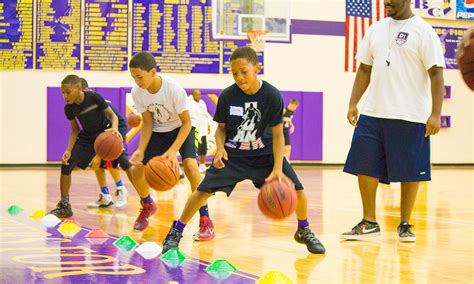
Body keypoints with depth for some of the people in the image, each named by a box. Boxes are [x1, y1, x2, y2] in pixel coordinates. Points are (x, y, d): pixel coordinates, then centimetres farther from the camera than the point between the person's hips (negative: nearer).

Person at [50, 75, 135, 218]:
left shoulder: (94, 97, -26)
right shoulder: (69, 108, -14)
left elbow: (113, 115, -17)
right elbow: (75, 130, 0)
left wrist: (115, 128, -39)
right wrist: (69, 150, -12)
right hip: (87, 137, 4)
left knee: (126, 163, -14)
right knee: (66, 165, -8)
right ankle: (64, 206, 5)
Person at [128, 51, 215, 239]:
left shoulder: (174, 89, -32)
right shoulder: (137, 93, -19)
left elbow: (186, 123, -24)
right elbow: (147, 123, -7)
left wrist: (173, 151, -35)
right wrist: (141, 150, -20)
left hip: (181, 129, -4)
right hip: (158, 132, 5)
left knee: (190, 166, -28)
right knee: (137, 170, -4)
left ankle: (205, 221, -17)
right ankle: (147, 206, 30)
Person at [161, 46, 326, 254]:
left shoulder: (272, 96, -17)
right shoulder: (227, 96, -14)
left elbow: (277, 135, -15)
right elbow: (221, 128, 0)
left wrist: (278, 168, -25)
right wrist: (220, 148, -21)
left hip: (264, 154, 0)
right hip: (233, 155, 0)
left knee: (296, 190, -10)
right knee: (204, 190, -14)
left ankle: (304, 231, 18)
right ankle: (176, 232, 4)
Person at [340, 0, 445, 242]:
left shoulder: (423, 31, -4)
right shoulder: (376, 30, 12)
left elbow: (436, 74, -8)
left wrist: (435, 114, -15)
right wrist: (353, 103, 8)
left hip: (409, 116, -5)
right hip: (373, 113, 5)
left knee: (410, 172, 2)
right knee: (364, 166, 4)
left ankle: (405, 225, 16)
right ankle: (369, 223, 16)